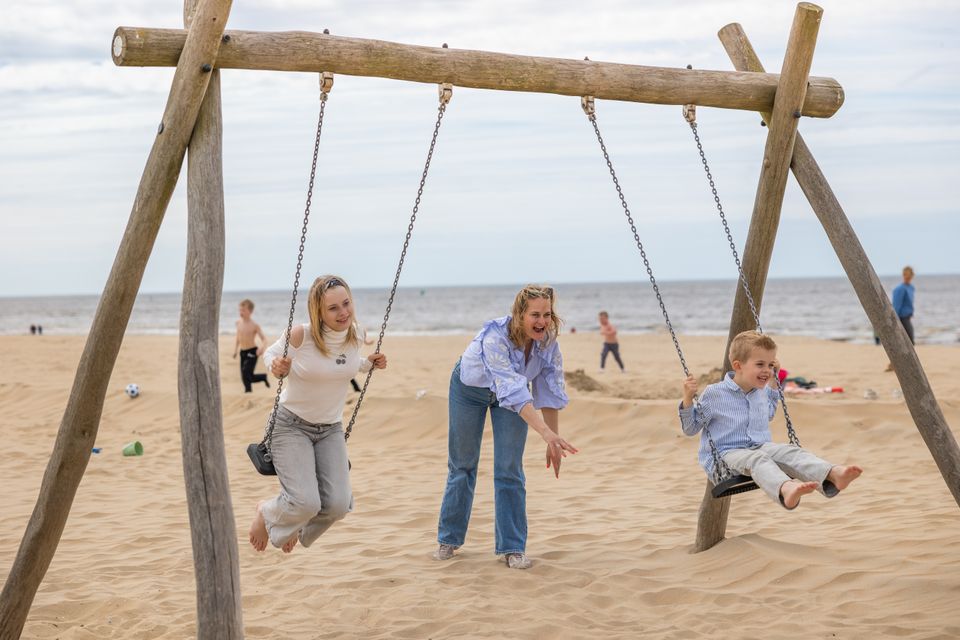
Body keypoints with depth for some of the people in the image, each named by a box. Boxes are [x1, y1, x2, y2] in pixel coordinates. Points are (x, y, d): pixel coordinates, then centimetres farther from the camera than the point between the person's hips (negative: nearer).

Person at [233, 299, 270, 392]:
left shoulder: (254, 325, -11)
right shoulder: (238, 322, 5)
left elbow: (264, 339, -12)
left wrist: (261, 347, -32)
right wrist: (235, 350, 12)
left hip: (252, 352, -6)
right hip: (243, 352, 6)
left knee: (246, 374, -20)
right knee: (244, 377, 6)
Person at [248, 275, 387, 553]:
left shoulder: (354, 337, -6)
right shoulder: (301, 335, -23)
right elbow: (270, 353, -5)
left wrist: (369, 364, -2)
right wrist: (277, 366, -27)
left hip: (331, 428, 5)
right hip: (291, 424, -5)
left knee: (338, 505, -7)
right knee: (306, 503, -20)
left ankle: (295, 527, 28)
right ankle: (266, 513, 18)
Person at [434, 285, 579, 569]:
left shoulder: (548, 340, -25)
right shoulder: (495, 337, -41)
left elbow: (550, 392, -16)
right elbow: (512, 391, -49)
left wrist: (553, 441, -18)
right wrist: (546, 433, -57)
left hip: (512, 392, 3)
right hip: (470, 388, -3)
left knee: (510, 470, -6)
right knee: (462, 465, 10)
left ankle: (512, 547, 3)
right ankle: (449, 538, 28)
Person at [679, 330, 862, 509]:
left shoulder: (762, 392, 14)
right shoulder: (714, 394, -5)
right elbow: (690, 428, 1)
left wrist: (773, 384, 27)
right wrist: (688, 399, -16)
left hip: (762, 447, 5)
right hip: (726, 454, -5)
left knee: (791, 452, -25)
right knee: (756, 459, -38)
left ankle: (833, 474, -53)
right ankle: (786, 488, -70)